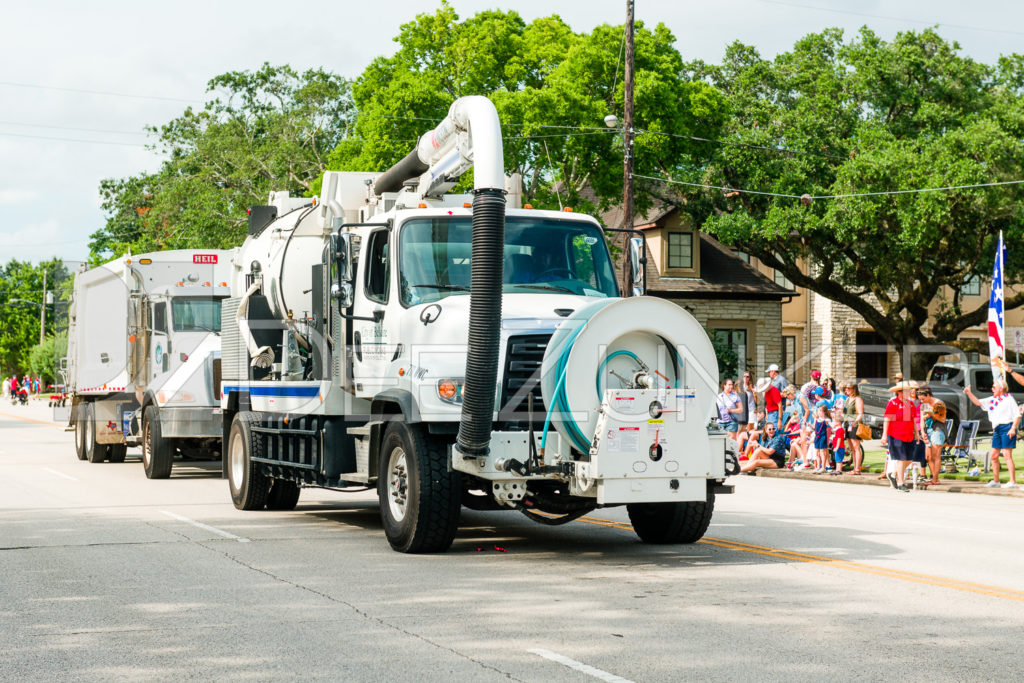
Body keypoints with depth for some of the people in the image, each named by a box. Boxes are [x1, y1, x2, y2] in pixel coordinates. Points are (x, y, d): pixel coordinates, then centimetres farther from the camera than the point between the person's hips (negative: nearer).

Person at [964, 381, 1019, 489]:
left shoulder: (1009, 399, -6)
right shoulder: (992, 400, 15)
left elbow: (1017, 415, -9)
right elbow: (978, 402, 18)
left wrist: (1013, 428, -19)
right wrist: (969, 393, 5)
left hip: (1007, 428, -8)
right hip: (997, 429, 8)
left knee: (1007, 454, -12)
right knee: (993, 455, 10)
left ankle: (1013, 482, -12)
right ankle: (995, 481, 20)